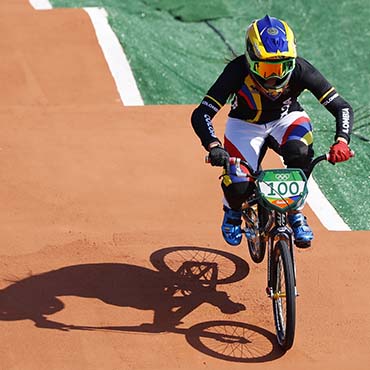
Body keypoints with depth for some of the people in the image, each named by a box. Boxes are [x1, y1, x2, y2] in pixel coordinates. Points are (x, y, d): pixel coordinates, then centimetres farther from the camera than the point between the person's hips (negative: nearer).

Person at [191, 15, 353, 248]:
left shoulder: (300, 70, -29)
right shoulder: (238, 71, -33)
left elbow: (342, 107, -27)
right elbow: (201, 114, -35)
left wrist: (341, 142, -45)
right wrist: (214, 147, -52)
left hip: (286, 119, 1)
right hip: (245, 123, -1)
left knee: (299, 152, -33)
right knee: (238, 187, -21)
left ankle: (295, 214, -9)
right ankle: (233, 212, 17)